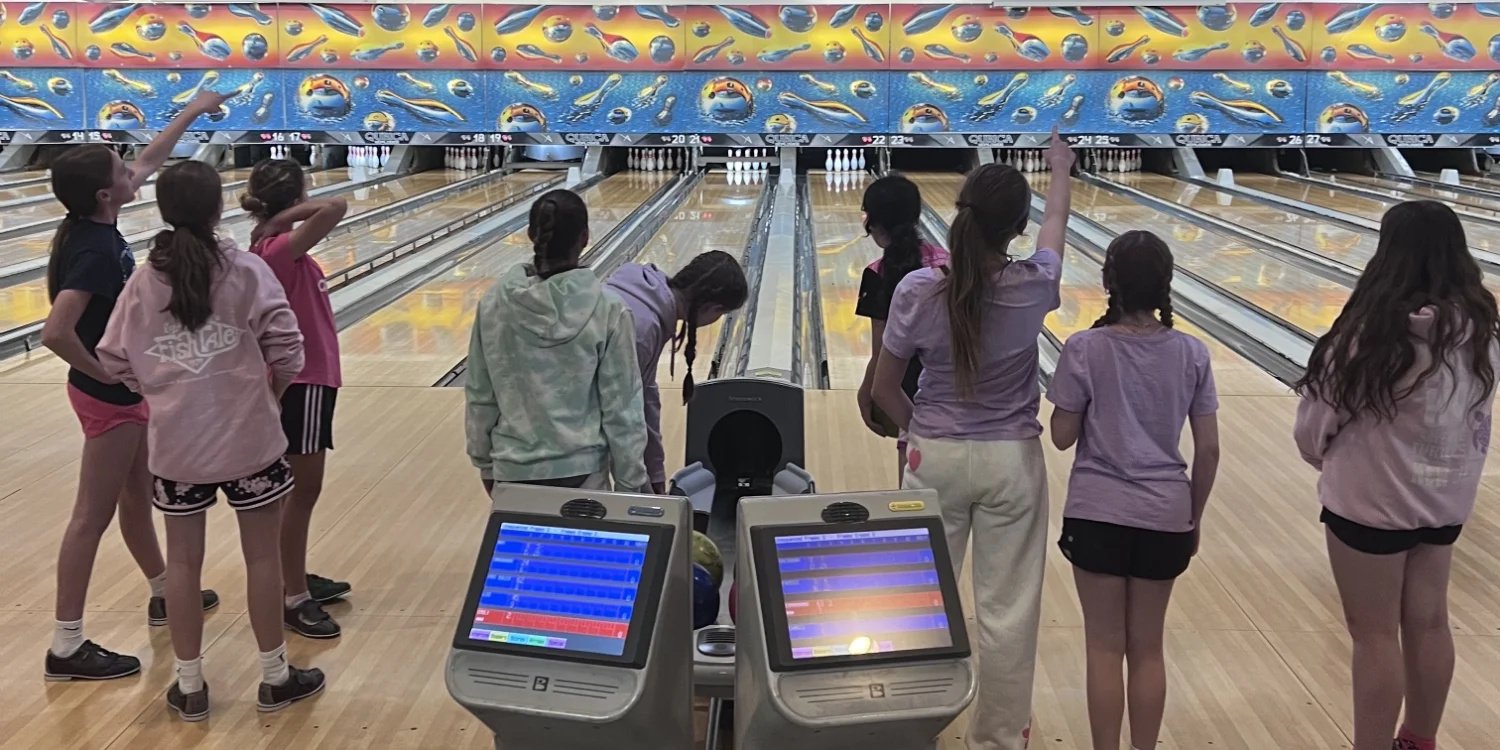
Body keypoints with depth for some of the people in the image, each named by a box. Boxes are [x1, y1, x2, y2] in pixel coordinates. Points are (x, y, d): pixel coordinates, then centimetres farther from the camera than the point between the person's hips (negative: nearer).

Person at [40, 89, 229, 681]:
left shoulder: (95, 228, 0)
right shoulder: (96, 250, -26)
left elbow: (151, 162, 16)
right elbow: (56, 332, -36)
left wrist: (193, 111, 21)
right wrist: (103, 372, -21)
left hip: (123, 392, 10)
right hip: (110, 398, -10)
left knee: (137, 497, 23)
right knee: (93, 516, -3)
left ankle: (164, 594, 42)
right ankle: (67, 646, 4)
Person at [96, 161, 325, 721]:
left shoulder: (142, 283, -1)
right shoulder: (246, 271, -9)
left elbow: (115, 362, 1)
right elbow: (286, 348, -13)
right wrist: (270, 393, 6)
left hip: (175, 443, 2)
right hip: (248, 437, -2)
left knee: (183, 560, 12)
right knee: (262, 555, 10)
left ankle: (189, 686, 21)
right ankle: (275, 677, 21)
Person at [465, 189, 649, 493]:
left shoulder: (494, 304, -6)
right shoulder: (607, 311, -13)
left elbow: (480, 396, 3)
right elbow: (621, 406, -9)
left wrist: (485, 463, 16)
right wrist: (630, 483, 2)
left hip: (513, 470, 2)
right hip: (582, 470, -2)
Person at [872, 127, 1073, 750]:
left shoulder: (918, 290, -15)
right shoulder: (1033, 286, -12)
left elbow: (884, 388, -4)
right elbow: (1056, 225, 12)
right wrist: (1060, 170, 32)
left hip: (935, 459, 0)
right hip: (1012, 463, 0)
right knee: (1008, 609, 10)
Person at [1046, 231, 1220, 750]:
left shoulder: (1084, 349, -11)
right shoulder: (1192, 354, -4)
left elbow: (1062, 436, -7)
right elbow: (1208, 449, 0)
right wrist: (1194, 518, 11)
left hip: (1098, 513, -2)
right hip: (1164, 516, 2)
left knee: (1105, 646, 7)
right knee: (1148, 648, 13)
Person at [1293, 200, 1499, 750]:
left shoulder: (1370, 335, -24)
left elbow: (1315, 422, -13)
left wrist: (1321, 454, 8)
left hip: (1372, 501, -6)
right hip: (1446, 499, 6)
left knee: (1375, 635, 6)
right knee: (1428, 622, 18)